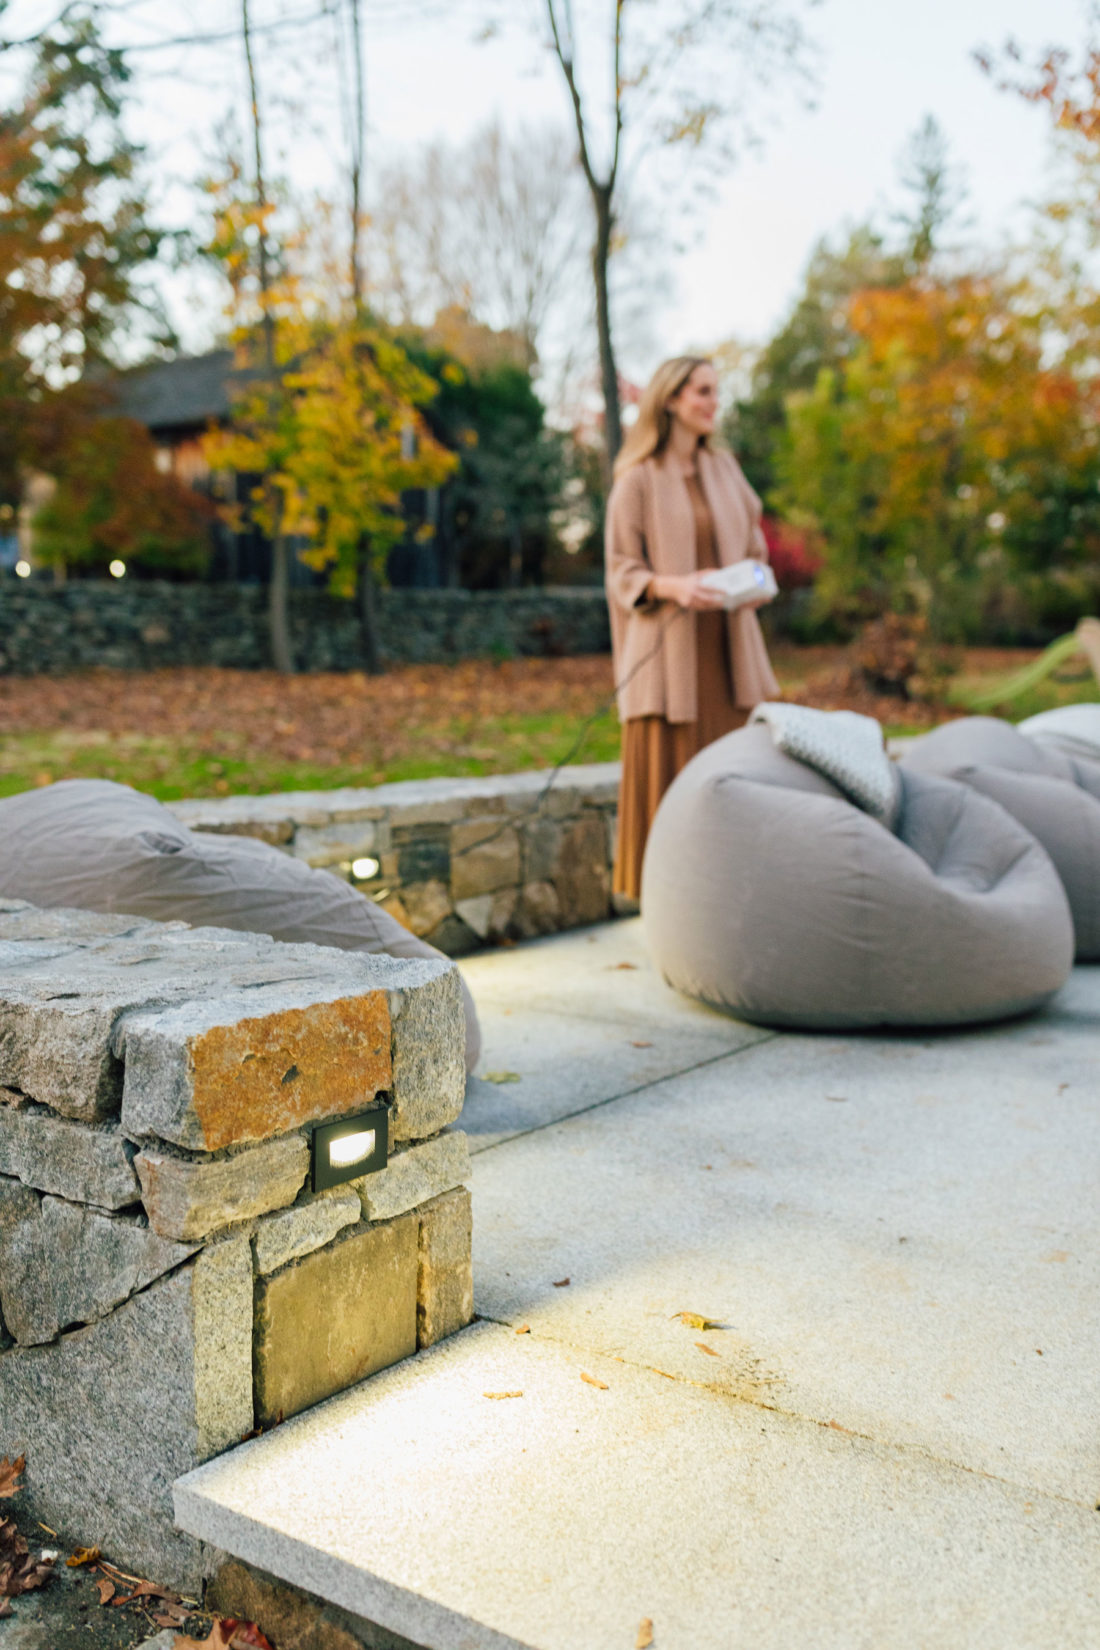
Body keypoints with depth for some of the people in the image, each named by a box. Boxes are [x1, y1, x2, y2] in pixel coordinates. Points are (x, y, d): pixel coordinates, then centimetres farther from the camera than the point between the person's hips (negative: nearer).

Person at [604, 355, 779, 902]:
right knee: (670, 773, -5)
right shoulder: (638, 480, -2)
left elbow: (754, 546, 20)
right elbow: (621, 571, -3)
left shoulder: (724, 468, 14)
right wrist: (672, 585, -20)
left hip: (729, 647, 5)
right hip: (669, 651, -5)